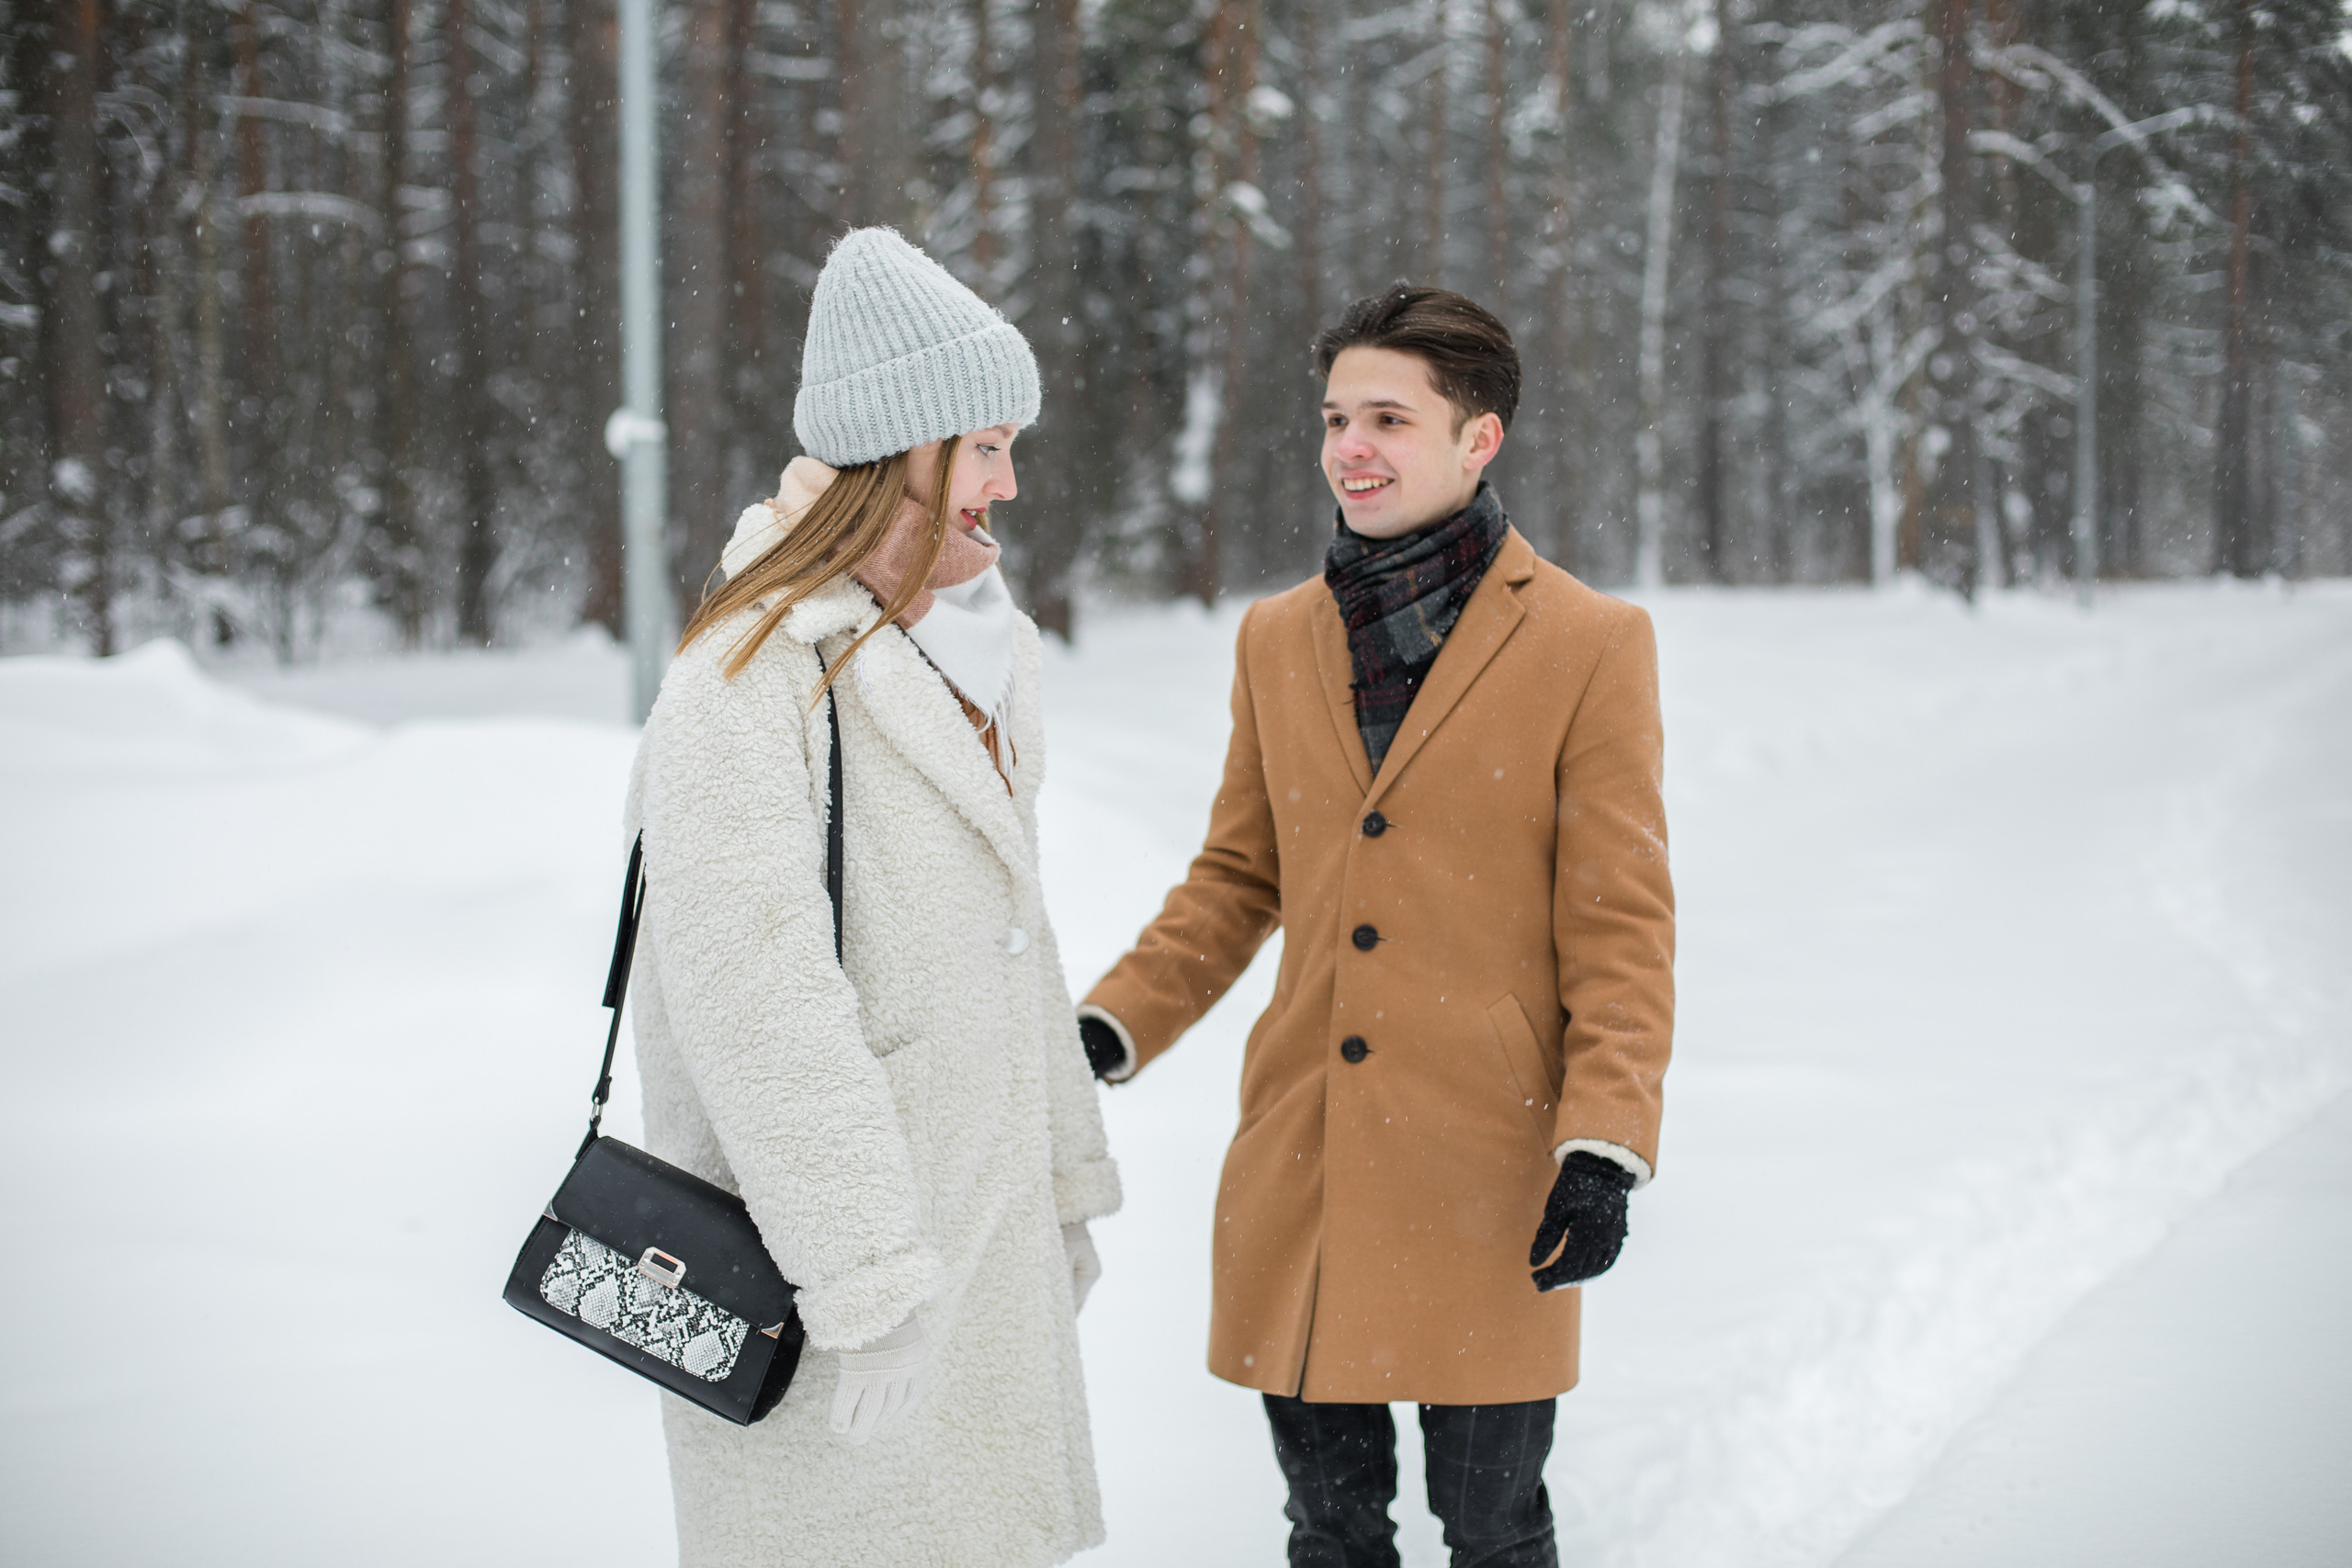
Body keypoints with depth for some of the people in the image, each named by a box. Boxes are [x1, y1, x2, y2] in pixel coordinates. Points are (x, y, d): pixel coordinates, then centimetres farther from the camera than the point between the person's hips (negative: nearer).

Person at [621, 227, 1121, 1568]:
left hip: (987, 1238, 9)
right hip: (826, 1248, -9)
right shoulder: (752, 678, -16)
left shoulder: (980, 652, 13)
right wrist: (870, 1289, -24)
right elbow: (756, 999, -23)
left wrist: (1067, 1183, 22)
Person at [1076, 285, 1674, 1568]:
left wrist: (1604, 1147, -13)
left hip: (1486, 1177, -4)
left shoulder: (1591, 645, -4)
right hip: (1298, 1168, 4)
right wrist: (1110, 1027, 3)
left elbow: (1623, 922, -5)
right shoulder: (1275, 640, 9)